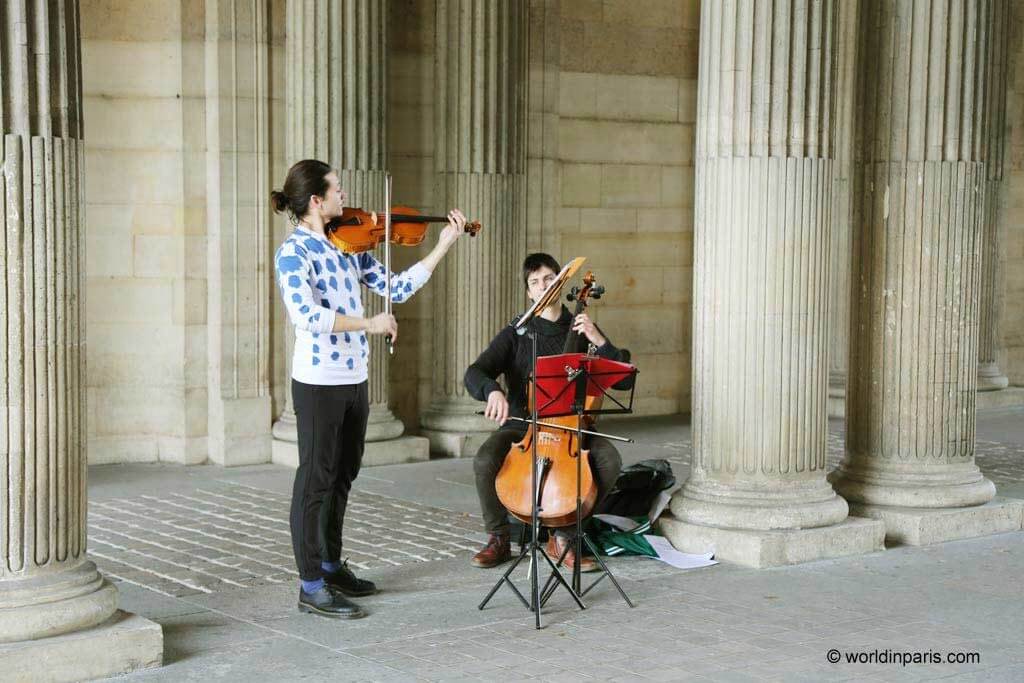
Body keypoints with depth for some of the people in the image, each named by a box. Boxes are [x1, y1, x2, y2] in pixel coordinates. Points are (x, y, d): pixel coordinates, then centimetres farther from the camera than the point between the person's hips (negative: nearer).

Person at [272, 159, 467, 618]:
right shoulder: (293, 253, -14)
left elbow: (396, 289, 8)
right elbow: (308, 316, -27)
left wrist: (443, 245, 5)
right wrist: (369, 324, -23)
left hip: (354, 379, 8)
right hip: (319, 382, -8)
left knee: (342, 477, 17)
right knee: (316, 479, -1)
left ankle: (331, 567, 31)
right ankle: (311, 587, 6)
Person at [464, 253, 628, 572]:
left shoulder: (581, 329, 7)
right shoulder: (516, 334, 3)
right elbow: (474, 374, -9)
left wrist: (600, 342, -15)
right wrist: (492, 390, -33)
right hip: (521, 424, -1)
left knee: (609, 460, -29)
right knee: (485, 461, -31)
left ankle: (563, 536, -9)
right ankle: (498, 539, -5)